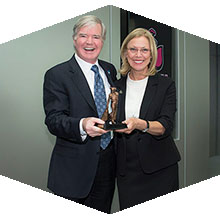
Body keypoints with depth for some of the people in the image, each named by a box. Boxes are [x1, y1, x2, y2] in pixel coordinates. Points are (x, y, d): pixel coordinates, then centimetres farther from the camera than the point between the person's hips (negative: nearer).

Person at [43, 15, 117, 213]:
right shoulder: (57, 75, -8)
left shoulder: (110, 70, 10)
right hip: (73, 169, -5)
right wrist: (82, 125, -34)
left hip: (107, 163, 5)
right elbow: (53, 120, -17)